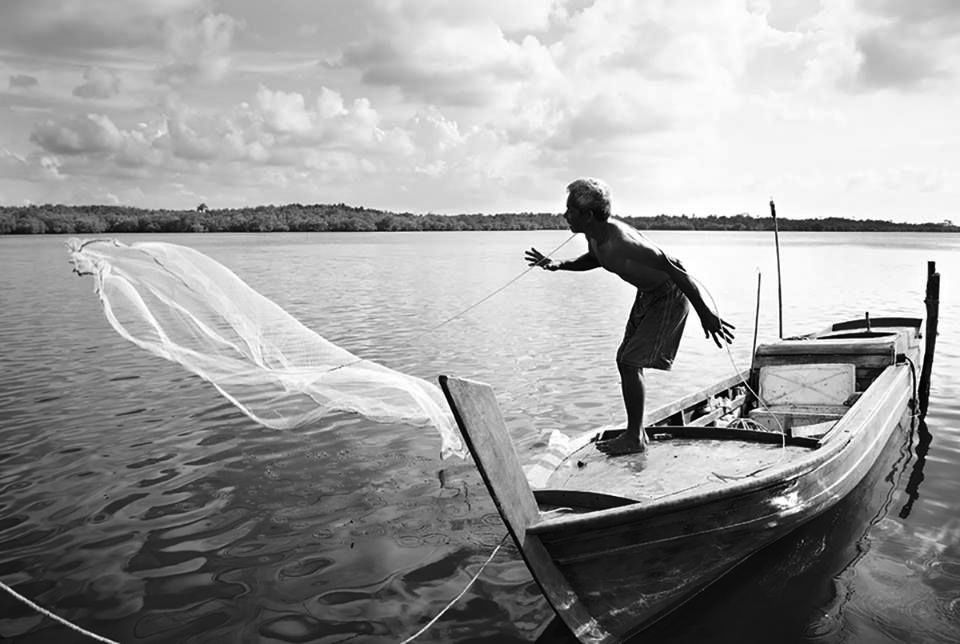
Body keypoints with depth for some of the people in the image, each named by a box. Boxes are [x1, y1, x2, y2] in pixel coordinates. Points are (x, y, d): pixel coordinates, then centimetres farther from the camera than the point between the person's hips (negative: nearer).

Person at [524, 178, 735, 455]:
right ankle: (636, 432, 21)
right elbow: (594, 258, 20)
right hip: (647, 294, 10)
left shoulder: (622, 244, -35)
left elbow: (676, 270, -31)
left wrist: (705, 313, -26)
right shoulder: (595, 236, -6)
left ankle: (635, 438, 1)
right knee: (625, 360, 10)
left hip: (670, 296, -10)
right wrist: (559, 265, 5)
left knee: (630, 362, -13)